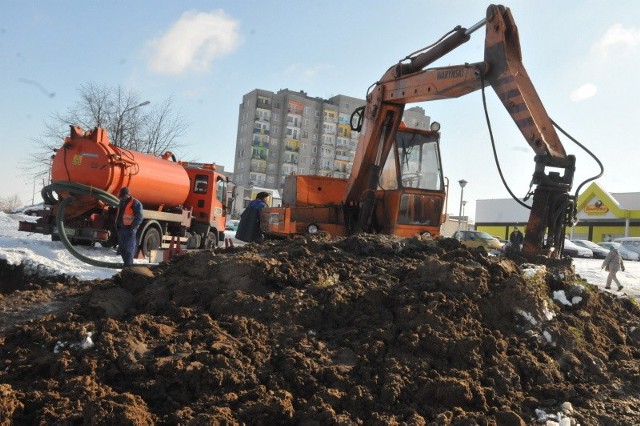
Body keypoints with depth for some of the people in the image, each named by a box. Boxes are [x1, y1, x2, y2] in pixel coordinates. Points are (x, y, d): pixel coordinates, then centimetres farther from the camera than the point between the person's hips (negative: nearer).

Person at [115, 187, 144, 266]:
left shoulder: (135, 203, -9)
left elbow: (139, 217, -15)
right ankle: (126, 263, 22)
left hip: (129, 230, -9)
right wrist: (117, 224, 19)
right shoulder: (121, 203, 17)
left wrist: (132, 227, -20)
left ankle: (128, 265, -6)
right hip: (121, 229, 9)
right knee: (122, 248, 13)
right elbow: (118, 215, 30)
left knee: (128, 248, -9)